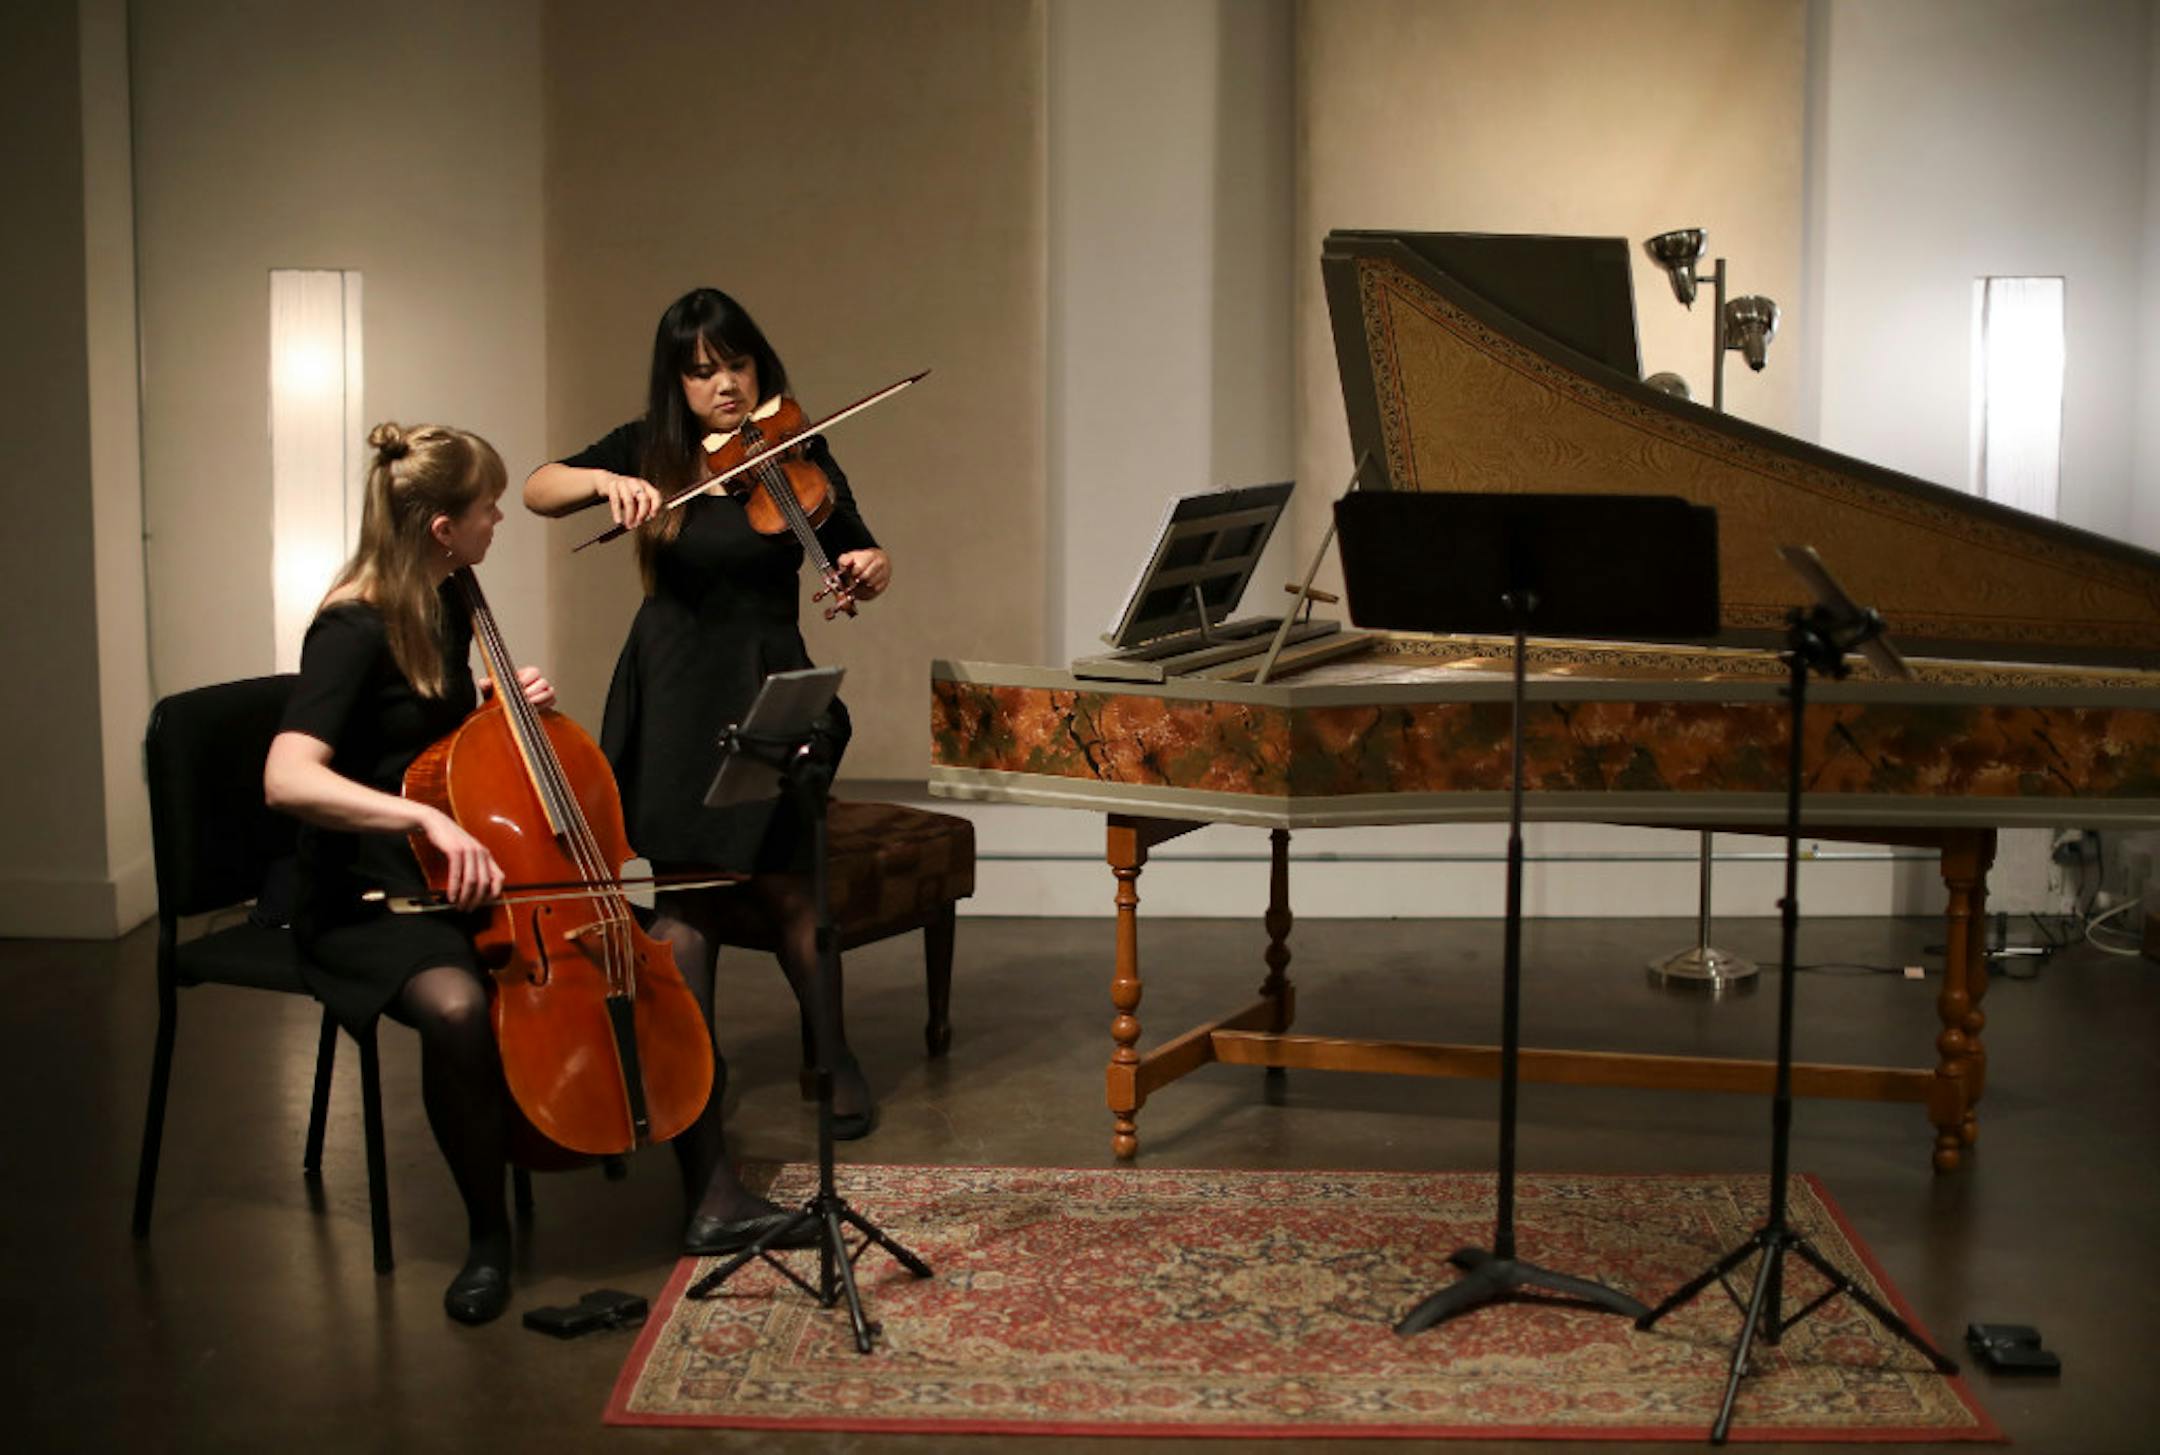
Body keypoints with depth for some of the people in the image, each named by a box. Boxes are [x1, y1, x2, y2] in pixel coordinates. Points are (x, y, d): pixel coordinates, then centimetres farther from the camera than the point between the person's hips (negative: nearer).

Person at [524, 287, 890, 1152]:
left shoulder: (798, 459, -1)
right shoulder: (649, 451, 4)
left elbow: (857, 568, -2)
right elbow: (538, 490, -4)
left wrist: (872, 567, -25)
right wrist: (604, 481, -24)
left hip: (763, 690, -2)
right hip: (671, 693, 2)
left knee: (779, 883, -3)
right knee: (685, 886, 5)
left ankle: (835, 1063, 14)